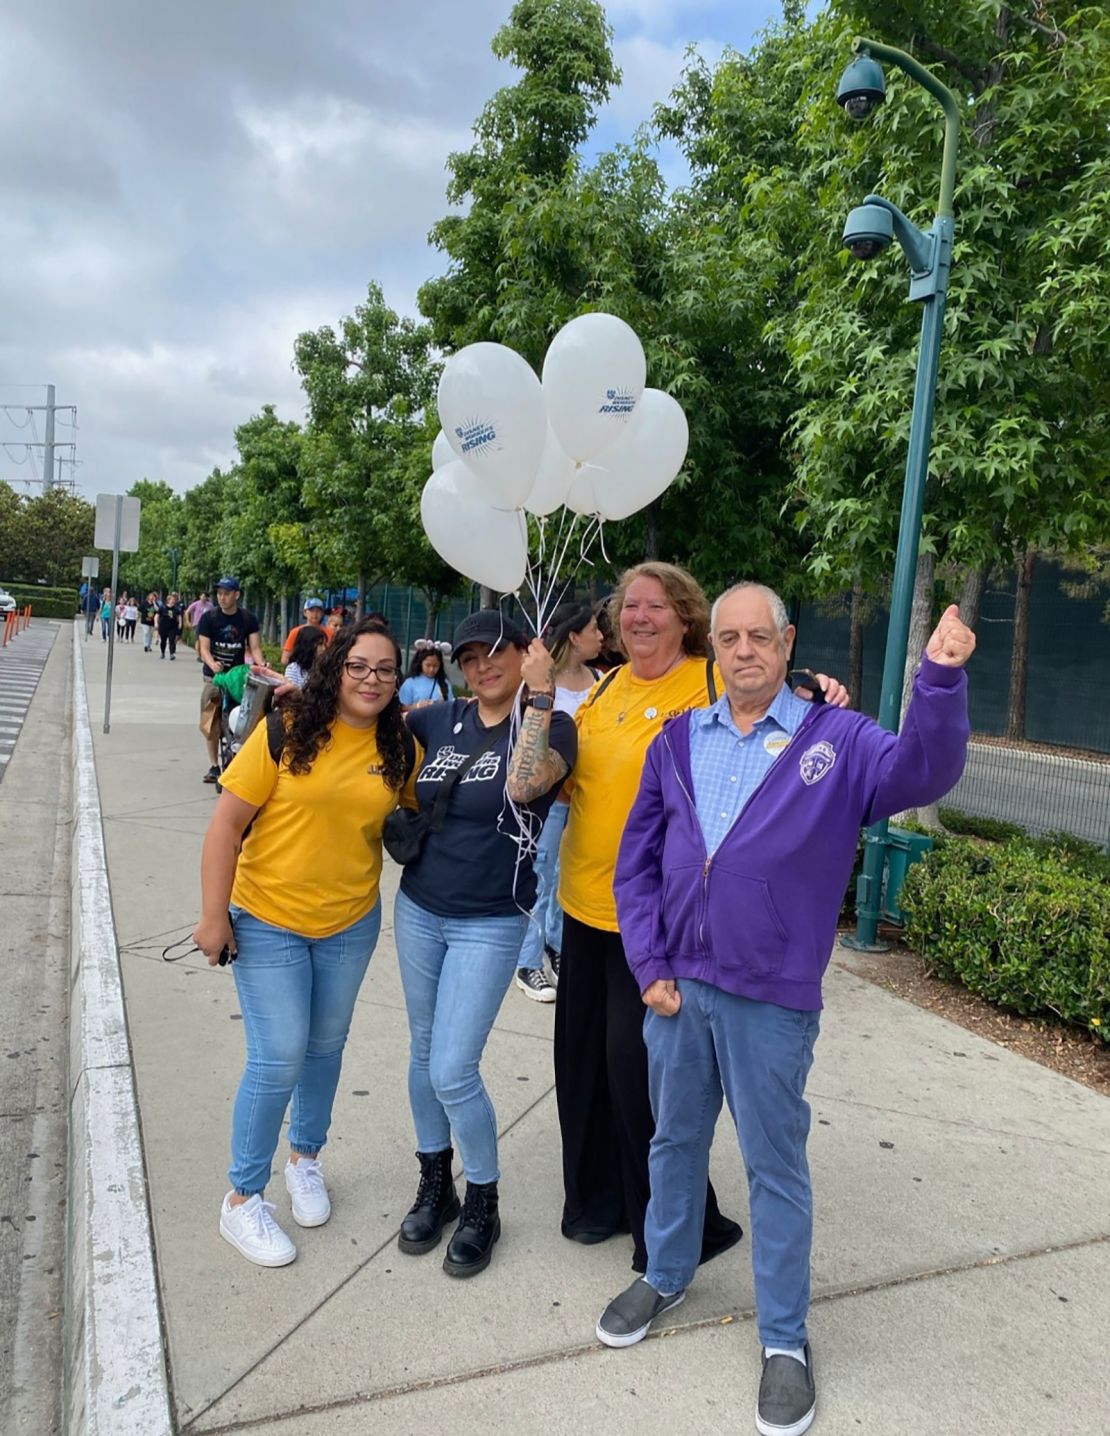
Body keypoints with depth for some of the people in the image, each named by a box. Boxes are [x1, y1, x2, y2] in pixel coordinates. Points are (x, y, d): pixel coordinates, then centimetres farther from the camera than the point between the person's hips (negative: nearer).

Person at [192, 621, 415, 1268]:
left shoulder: (402, 749, -5)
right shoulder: (287, 731, -16)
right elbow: (228, 822, -13)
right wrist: (214, 915, -13)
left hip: (351, 922, 4)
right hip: (267, 921, -4)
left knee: (325, 1046, 18)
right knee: (279, 1059, -2)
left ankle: (306, 1158, 43)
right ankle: (244, 1199, 20)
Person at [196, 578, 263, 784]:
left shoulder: (248, 619, 0)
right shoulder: (208, 618, -2)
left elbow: (255, 647, -2)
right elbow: (204, 648, -8)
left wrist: (261, 665, -22)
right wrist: (213, 665, -28)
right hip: (214, 676, 0)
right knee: (211, 723, -1)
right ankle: (214, 766, 10)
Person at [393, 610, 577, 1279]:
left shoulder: (550, 726, -10)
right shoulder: (442, 719, 3)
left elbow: (524, 784, -30)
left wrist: (541, 696, -29)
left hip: (489, 923, -5)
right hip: (418, 909, 5)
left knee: (453, 1072, -5)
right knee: (424, 1053, 16)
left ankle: (483, 1205, 20)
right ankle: (435, 1186, 37)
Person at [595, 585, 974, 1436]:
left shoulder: (835, 740, -5)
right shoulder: (678, 741, 3)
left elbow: (921, 772, -24)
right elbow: (638, 859, 5)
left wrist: (941, 677, -40)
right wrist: (650, 964, -1)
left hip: (771, 999, -3)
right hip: (677, 985, 4)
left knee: (776, 1166, 10)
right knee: (675, 1141, 21)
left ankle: (786, 1340, 30)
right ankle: (667, 1277, 44)